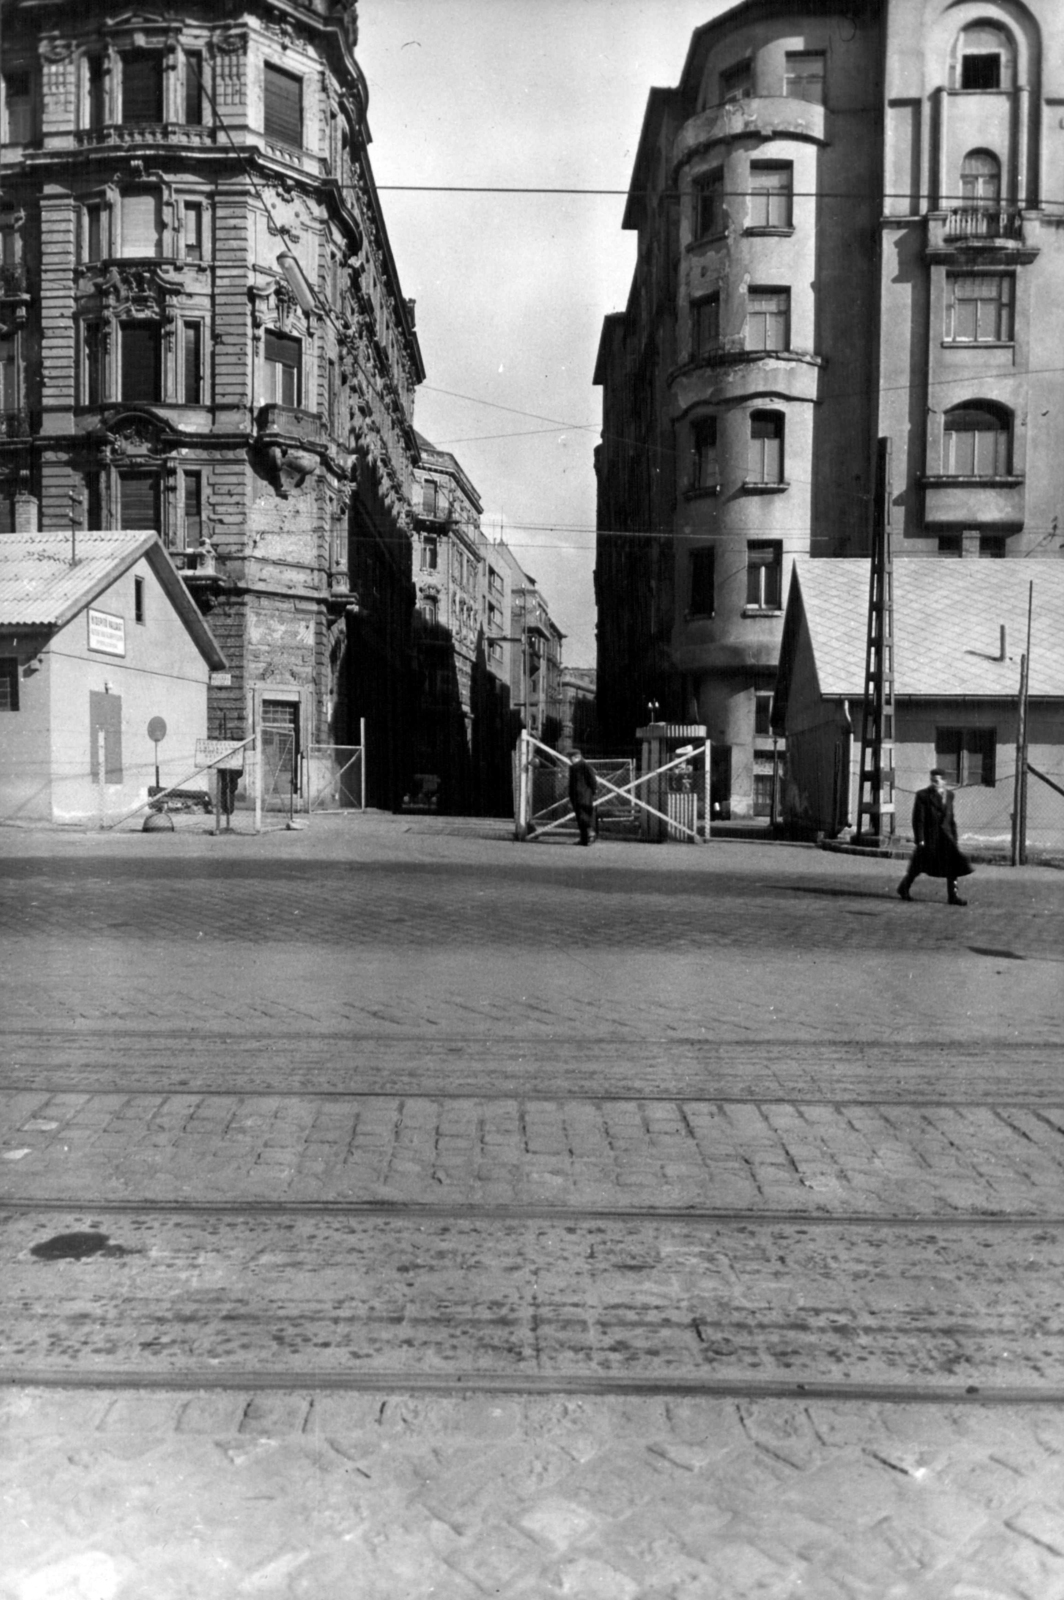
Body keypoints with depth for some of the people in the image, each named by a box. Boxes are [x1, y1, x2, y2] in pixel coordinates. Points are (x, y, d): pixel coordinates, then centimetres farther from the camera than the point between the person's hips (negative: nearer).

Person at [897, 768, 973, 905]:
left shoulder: (949, 795, 9)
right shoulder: (923, 795, -8)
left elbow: (951, 818, 16)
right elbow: (918, 819, -10)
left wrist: (954, 838, 13)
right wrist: (920, 840, -15)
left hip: (945, 836, 4)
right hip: (928, 837, -4)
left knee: (953, 865, -4)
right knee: (918, 866, 6)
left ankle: (953, 896, 2)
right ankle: (904, 887, 28)